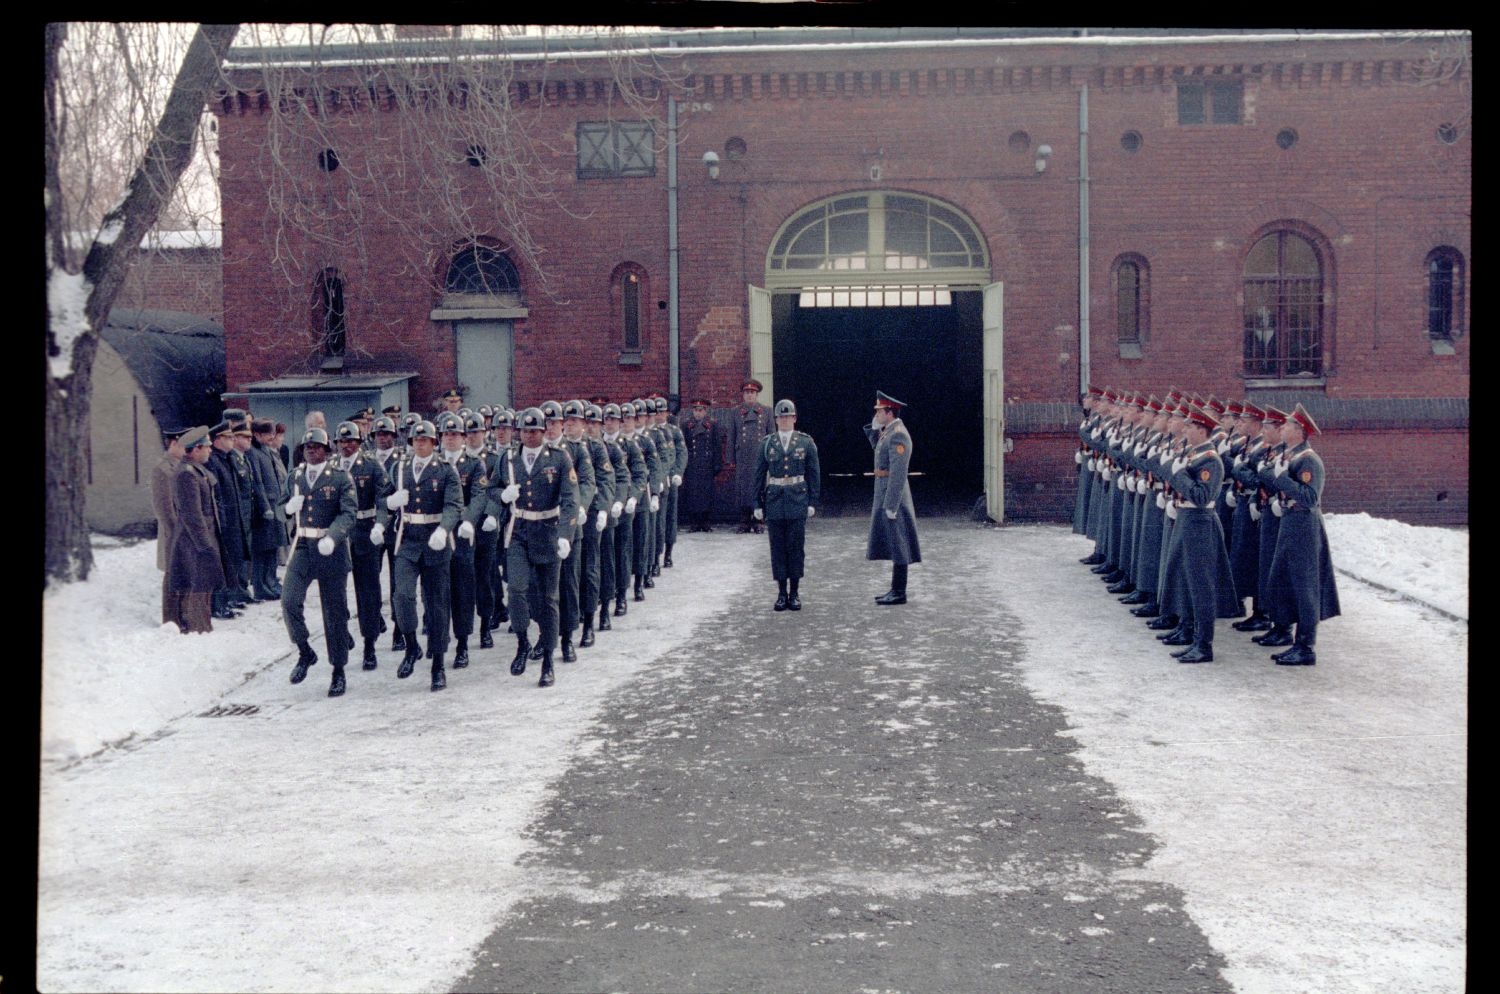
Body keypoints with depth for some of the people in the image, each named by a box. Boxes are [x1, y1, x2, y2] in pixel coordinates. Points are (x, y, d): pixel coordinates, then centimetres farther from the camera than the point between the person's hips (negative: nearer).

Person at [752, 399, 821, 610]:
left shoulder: (806, 442, 4)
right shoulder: (767, 443, 6)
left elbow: (814, 474, 5)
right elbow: (759, 474, 8)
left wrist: (812, 502, -1)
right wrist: (758, 504, 4)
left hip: (797, 500, -1)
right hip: (774, 501, 1)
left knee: (796, 547, 1)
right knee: (778, 547, 2)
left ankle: (795, 593, 8)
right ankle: (782, 593, 9)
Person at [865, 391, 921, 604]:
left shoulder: (898, 435, -18)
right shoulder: (888, 432, 12)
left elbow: (898, 473, -23)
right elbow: (878, 448, 32)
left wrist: (891, 505, -23)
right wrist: (874, 428, 14)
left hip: (893, 496, -10)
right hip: (884, 495, 10)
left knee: (897, 545, -5)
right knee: (891, 544, 14)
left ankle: (899, 593, -1)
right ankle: (896, 589, 20)